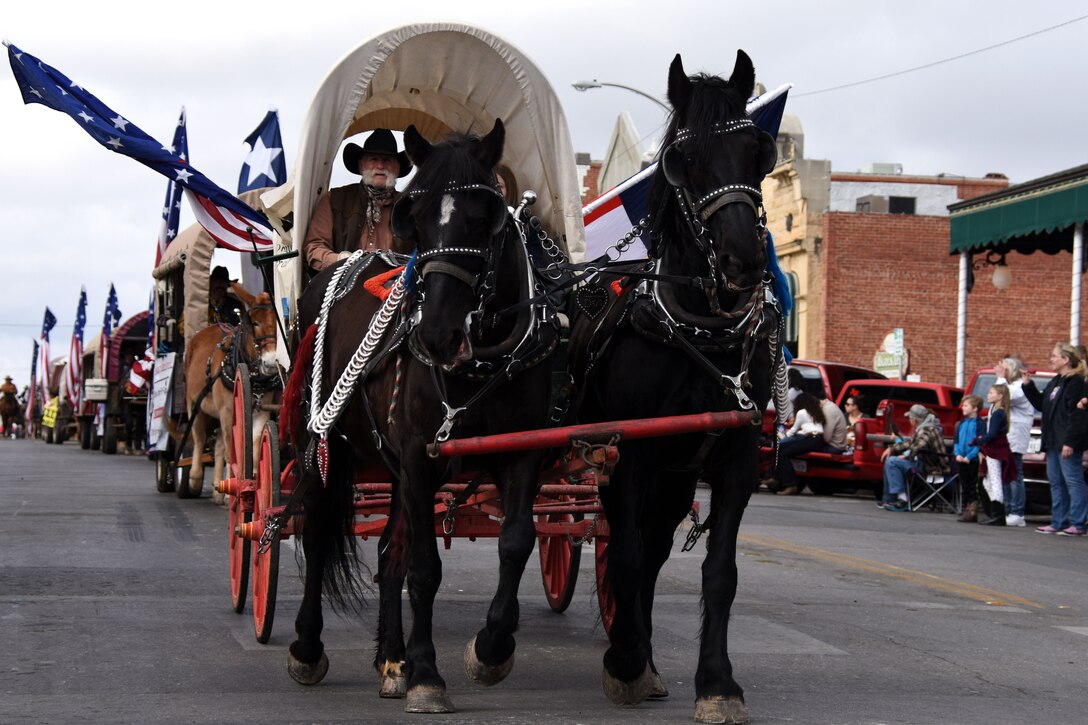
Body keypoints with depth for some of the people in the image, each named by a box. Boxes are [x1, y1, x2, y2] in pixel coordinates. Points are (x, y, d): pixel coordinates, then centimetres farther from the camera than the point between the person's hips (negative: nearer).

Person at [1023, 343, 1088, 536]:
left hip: (1067, 443, -10)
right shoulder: (1055, 382, 17)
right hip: (1053, 442, 10)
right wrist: (1028, 385, 15)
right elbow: (1040, 403, 24)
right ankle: (1059, 522, 16)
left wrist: (1070, 442, -23)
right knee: (1056, 482, 11)